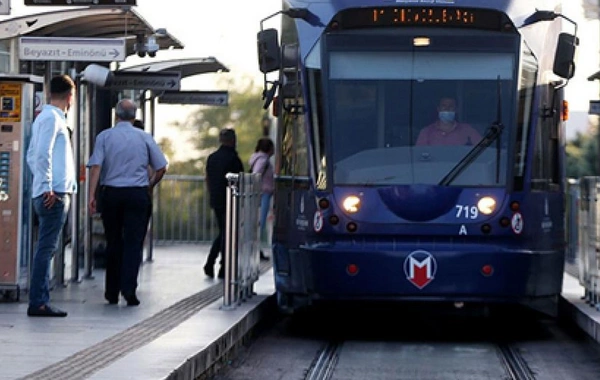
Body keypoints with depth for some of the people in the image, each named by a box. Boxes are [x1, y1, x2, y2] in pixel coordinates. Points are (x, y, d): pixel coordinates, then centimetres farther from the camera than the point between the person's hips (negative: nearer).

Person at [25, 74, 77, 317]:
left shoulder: (47, 117, 20)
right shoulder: (52, 118, -10)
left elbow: (31, 156, 22)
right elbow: (42, 154, -20)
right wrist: (47, 187, -20)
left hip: (49, 194, 10)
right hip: (54, 194, -10)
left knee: (46, 249, 11)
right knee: (46, 249, -10)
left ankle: (40, 301, 13)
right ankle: (38, 303, -11)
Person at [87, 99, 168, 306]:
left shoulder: (104, 136, 0)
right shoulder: (144, 138, 2)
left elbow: (96, 166, -9)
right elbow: (161, 168, 2)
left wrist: (92, 196, -11)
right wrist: (150, 185, 18)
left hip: (111, 194, 1)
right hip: (138, 194, -1)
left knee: (113, 242, 11)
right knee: (133, 242, -1)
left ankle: (112, 293, 17)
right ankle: (128, 288, -15)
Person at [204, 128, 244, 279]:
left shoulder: (211, 157, 9)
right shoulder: (233, 158, -13)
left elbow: (207, 180, 14)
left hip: (216, 201, 7)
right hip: (230, 202, -6)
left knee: (222, 232, 18)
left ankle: (210, 263, 5)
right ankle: (223, 270, 4)